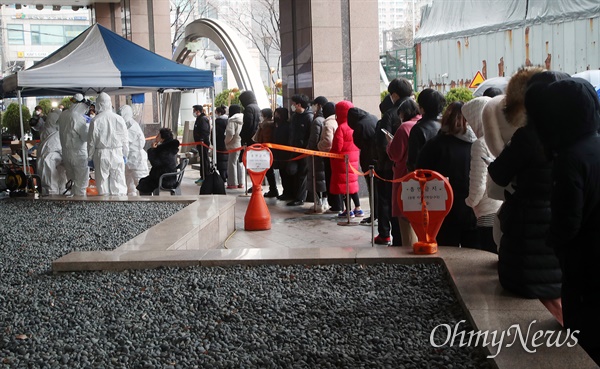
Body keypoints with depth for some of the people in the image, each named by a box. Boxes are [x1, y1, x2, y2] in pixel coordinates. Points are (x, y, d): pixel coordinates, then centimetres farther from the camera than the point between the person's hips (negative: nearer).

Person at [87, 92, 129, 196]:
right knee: (118, 181, 5)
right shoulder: (119, 119, -4)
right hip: (117, 154, 1)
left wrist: (90, 157, 8)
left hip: (101, 155, -1)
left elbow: (91, 141, -3)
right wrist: (125, 154, 15)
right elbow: (125, 139, 3)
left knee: (102, 182, 6)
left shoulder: (95, 121, -8)